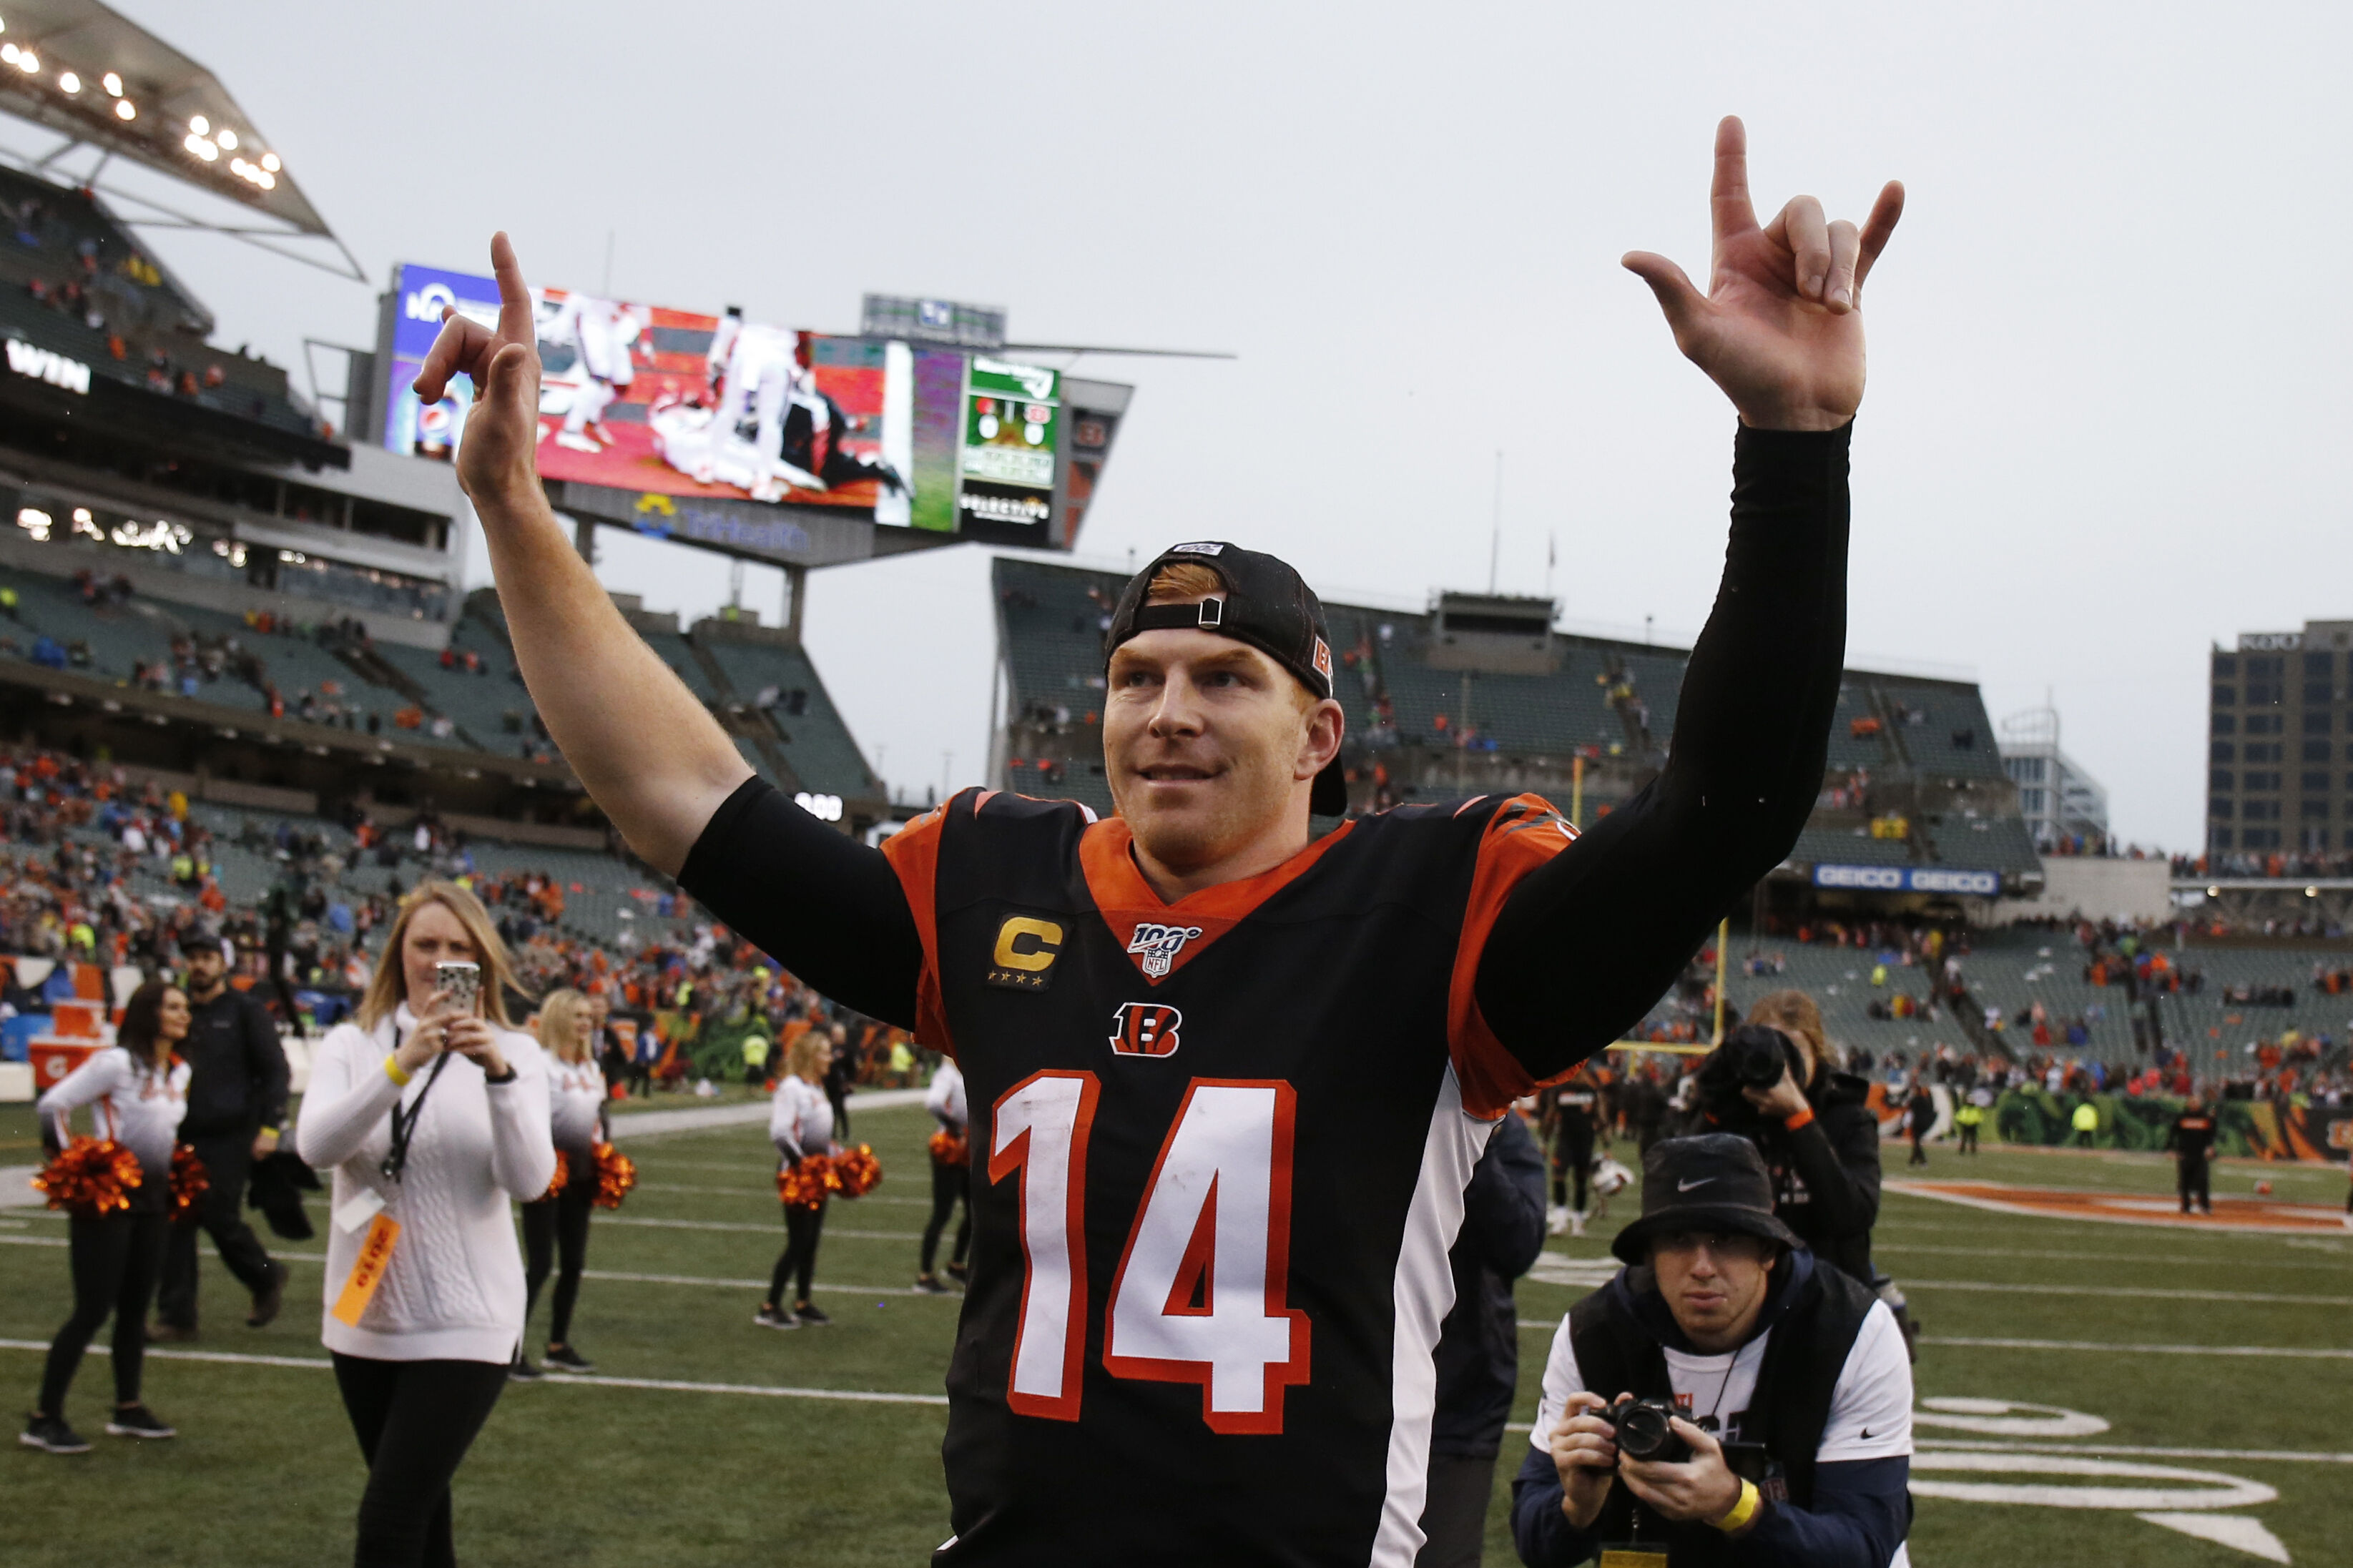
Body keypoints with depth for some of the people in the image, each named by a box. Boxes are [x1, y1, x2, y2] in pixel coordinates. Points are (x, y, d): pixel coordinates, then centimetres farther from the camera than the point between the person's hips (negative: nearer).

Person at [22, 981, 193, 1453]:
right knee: (91, 1311, -8)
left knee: (135, 1308, 13)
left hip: (151, 1201, 7)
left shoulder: (180, 1072, 10)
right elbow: (51, 1106, -12)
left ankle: (128, 1410, 24)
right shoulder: (116, 1063, -14)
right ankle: (44, 1421, 0)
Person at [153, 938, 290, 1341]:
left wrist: (269, 1127, -10)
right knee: (175, 1223, 0)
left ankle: (266, 1278, 19)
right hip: (181, 1137, 5)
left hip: (229, 1138, -5)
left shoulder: (246, 1011, 1)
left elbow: (275, 1070, -2)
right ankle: (176, 1315, 6)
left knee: (220, 1218, -8)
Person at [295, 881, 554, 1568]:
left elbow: (530, 1180, -15)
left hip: (465, 1323, -3)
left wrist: (498, 1074, -29)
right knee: (419, 1512, 17)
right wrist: (402, 1064, -31)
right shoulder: (351, 1044, 2)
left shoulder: (512, 1051, -2)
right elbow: (316, 1145, -17)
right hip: (364, 1319, 3)